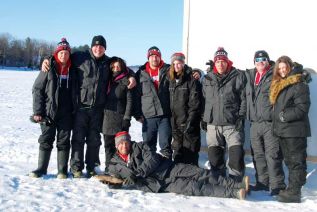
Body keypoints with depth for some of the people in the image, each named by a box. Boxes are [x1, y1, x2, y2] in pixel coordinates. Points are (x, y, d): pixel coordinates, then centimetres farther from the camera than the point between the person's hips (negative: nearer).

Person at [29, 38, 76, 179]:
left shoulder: (72, 70, 5)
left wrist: (74, 110, 6)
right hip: (49, 112, -1)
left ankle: (62, 170, 12)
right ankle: (41, 168, 13)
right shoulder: (49, 69, -1)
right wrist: (37, 111, -8)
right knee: (46, 140, 4)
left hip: (66, 113, 2)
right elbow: (37, 89, -2)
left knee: (64, 141, 5)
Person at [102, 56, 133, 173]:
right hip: (107, 117, 5)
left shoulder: (126, 81, 1)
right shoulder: (108, 80, 15)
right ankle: (108, 169, 14)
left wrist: (127, 118, -11)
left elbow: (129, 101, -4)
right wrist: (102, 114, 9)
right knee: (109, 145, 7)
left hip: (120, 118, -5)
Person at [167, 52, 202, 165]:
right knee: (177, 151, 13)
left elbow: (195, 103, -13)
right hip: (176, 122, 6)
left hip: (189, 122, -6)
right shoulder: (171, 80, 11)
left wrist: (189, 121, -18)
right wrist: (172, 120, 9)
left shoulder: (191, 80, -8)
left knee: (190, 152, -2)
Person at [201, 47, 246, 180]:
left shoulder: (238, 76, 0)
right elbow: (204, 99, 18)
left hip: (232, 123, -4)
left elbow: (244, 98, -2)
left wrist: (241, 117, -8)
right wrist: (204, 118, 13)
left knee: (236, 155, -6)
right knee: (214, 156, 10)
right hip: (212, 124, 4)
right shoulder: (207, 78, 12)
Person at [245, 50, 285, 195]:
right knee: (258, 155, 13)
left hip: (270, 123, -6)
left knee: (272, 155, -6)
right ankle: (262, 182, 24)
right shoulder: (249, 76, 14)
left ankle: (277, 185, 2)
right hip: (255, 123, 7)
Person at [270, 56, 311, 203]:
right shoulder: (278, 84, 16)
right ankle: (293, 188, 23)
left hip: (295, 130, -9)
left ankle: (294, 192, -2)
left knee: (296, 161, -4)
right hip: (283, 130, 9)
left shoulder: (299, 84, -11)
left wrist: (285, 116, -16)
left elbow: (302, 108, -17)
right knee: (289, 161, 14)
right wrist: (276, 124, 14)